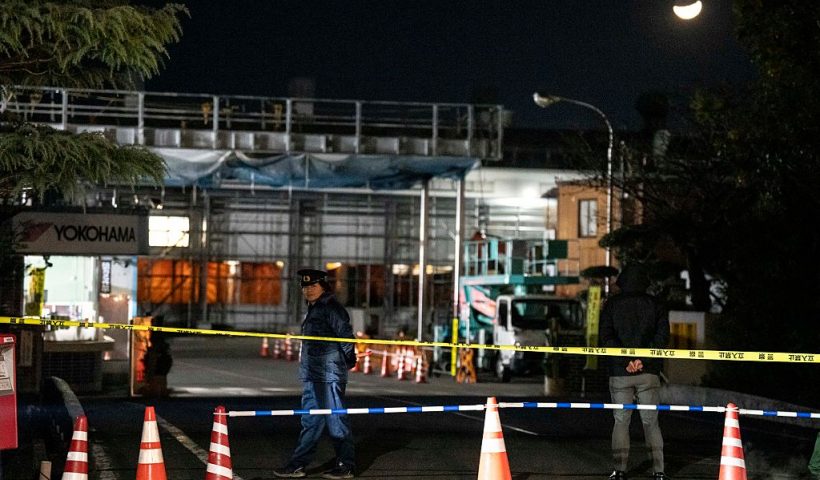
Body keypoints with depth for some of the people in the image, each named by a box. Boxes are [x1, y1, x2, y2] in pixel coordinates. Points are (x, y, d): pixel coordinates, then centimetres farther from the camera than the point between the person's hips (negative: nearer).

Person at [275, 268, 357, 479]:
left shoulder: (331, 307, -12)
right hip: (312, 375, 10)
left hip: (329, 375, -10)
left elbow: (345, 335, -16)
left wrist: (348, 359, -12)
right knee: (310, 421, 11)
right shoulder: (313, 308, 18)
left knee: (335, 419, -5)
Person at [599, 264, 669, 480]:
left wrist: (626, 360, -12)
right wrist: (643, 359, -12)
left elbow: (606, 336, -7)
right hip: (649, 373, 1)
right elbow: (662, 335, -6)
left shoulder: (611, 304, 3)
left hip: (620, 373, 0)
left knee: (621, 422, 6)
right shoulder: (655, 304, 5)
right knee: (651, 422, 5)